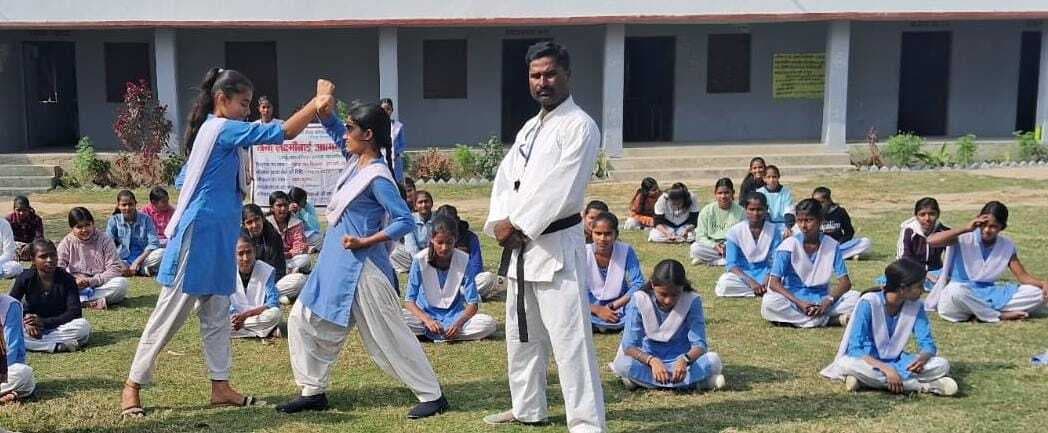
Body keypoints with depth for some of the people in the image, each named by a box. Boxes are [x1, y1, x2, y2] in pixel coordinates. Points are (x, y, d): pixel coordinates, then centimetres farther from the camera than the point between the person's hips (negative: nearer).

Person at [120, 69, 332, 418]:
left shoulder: (213, 131, 14)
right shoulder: (223, 129, -14)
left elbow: (185, 180, 18)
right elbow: (281, 133, -21)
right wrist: (318, 102, -16)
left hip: (218, 236, 10)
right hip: (200, 234, -10)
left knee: (217, 315, 11)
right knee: (170, 315, -1)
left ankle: (220, 386, 17)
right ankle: (132, 385, 10)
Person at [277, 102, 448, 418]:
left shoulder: (377, 178, -20)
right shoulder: (357, 160, 5)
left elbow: (405, 221, -22)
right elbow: (333, 129, 18)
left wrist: (364, 242, -21)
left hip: (361, 268, -9)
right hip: (336, 264, 9)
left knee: (388, 336, -1)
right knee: (304, 321, 12)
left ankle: (432, 396, 10)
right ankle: (313, 392, 22)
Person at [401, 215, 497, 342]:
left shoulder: (464, 260, -10)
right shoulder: (420, 259, -12)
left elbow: (473, 303, -9)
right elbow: (409, 300, -12)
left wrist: (459, 323, -29)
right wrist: (427, 320, -31)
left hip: (455, 315, 2)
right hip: (425, 314, -2)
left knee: (490, 323, -27)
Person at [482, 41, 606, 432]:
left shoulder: (579, 126, -11)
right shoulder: (530, 128, 17)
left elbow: (560, 190, -20)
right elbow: (505, 178, 11)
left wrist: (516, 224, -15)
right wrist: (500, 222, -6)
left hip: (556, 245, -9)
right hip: (519, 245, 9)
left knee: (569, 339, -9)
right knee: (522, 334, 20)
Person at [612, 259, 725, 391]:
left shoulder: (692, 301, -12)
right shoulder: (639, 300, -13)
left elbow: (699, 344, -18)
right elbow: (629, 345, -18)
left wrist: (685, 360, -40)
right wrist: (652, 361, -37)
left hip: (681, 361, 0)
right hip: (649, 361, 0)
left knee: (713, 359, -29)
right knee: (623, 363, -33)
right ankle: (691, 381, -28)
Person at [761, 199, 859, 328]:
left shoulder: (832, 245, -1)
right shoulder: (789, 245, -8)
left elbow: (845, 282, -3)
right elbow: (774, 283, -12)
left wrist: (828, 301, -21)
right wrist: (799, 303, -25)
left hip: (822, 299, 2)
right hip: (794, 298, -1)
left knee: (855, 298, -21)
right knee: (769, 302, -33)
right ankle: (832, 319, -27)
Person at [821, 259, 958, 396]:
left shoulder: (916, 306, -6)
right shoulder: (868, 303, -20)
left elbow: (928, 344, -5)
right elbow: (855, 349, -23)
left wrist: (922, 358, -30)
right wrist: (886, 369, -38)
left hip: (896, 361, 4)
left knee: (942, 365, -18)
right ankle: (924, 385, -33)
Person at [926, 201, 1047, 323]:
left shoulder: (1007, 246, 4)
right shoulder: (966, 238, -9)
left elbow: (1023, 276, 3)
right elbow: (931, 240, -25)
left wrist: (1043, 284, -18)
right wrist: (965, 229, -24)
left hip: (989, 294, 5)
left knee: (1037, 294, -12)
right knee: (956, 292, -42)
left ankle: (979, 312, -20)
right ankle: (1000, 316, -20)